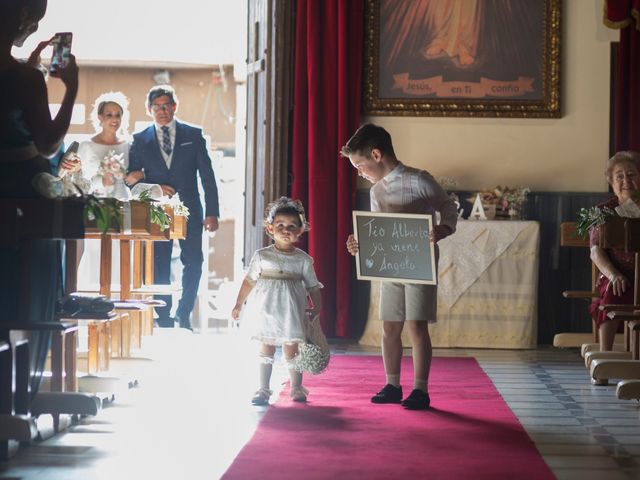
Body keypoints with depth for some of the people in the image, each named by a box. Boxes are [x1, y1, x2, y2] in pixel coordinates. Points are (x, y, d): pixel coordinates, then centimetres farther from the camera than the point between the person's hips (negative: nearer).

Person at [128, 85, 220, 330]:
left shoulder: (193, 135, 4)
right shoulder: (140, 140, 6)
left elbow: (207, 176, 2)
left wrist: (212, 212, -4)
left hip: (189, 211, 0)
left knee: (194, 263, -2)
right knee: (159, 268, 2)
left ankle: (183, 313, 18)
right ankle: (165, 320, 11)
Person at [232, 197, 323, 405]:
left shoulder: (303, 260, 1)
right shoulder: (261, 256, 1)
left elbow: (313, 287, 6)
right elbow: (249, 281, 5)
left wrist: (316, 309, 0)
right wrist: (239, 304, 4)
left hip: (291, 310, 0)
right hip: (266, 308, 0)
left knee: (291, 349, 4)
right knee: (266, 349, 4)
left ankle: (296, 388, 20)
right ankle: (263, 390, 11)